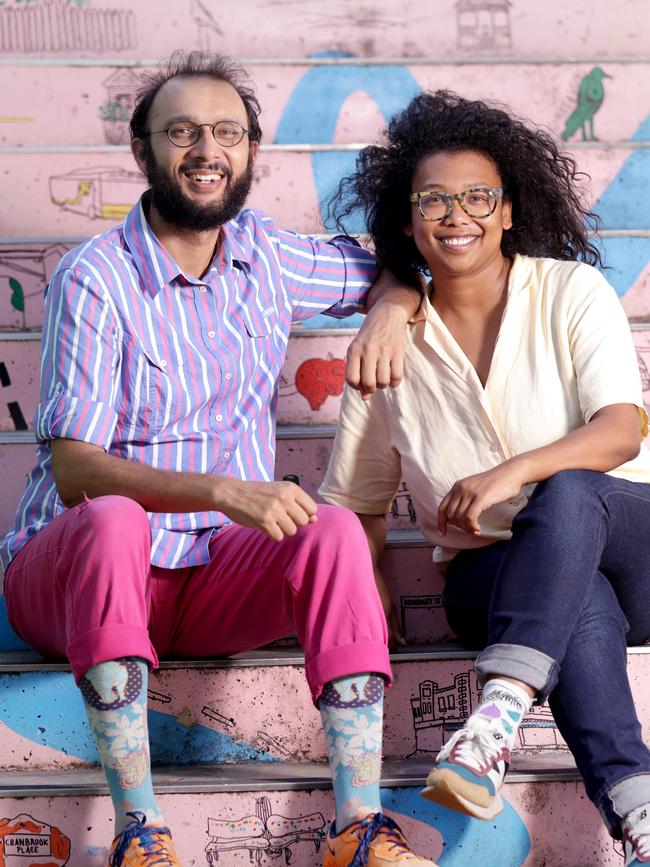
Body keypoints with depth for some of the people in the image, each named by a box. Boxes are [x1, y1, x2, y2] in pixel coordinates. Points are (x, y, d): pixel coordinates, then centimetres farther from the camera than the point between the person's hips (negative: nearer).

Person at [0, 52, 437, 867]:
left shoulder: (262, 253, 6)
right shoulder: (94, 279, -12)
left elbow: (399, 264, 22)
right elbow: (75, 469, -20)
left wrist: (390, 310, -3)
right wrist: (225, 490, -33)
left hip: (214, 582, 4)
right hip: (67, 577, -4)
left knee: (335, 529, -24)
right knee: (114, 522, -37)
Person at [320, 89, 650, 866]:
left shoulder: (572, 292, -2)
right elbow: (356, 503, 10)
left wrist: (514, 473, -33)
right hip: (492, 575, 1)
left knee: (567, 491, -37)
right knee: (580, 601, -37)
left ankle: (500, 714, -46)